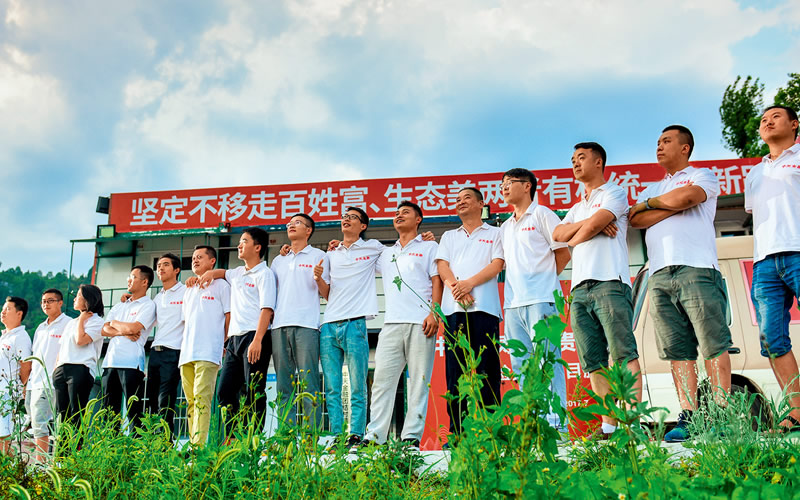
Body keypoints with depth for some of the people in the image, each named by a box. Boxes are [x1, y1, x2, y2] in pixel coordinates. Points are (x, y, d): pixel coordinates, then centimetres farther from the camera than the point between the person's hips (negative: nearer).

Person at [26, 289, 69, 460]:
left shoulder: (67, 323, -3)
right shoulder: (41, 327, 21)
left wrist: (54, 376, -17)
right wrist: (26, 381, 18)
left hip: (49, 383, -8)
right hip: (33, 382, 8)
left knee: (39, 423, -13)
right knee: (35, 423, 8)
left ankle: (40, 463, -8)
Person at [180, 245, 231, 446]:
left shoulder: (221, 285, 6)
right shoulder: (189, 290, 24)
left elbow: (230, 316, 2)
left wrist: (222, 341, -1)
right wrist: (185, 344, 15)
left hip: (208, 353, -7)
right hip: (186, 353, 7)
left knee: (201, 398, -16)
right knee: (191, 401, 4)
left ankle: (198, 445, -21)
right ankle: (192, 443, 6)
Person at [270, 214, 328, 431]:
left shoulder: (318, 256, 10)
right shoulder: (278, 260, 23)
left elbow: (327, 294, 5)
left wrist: (319, 278, -13)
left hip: (306, 325, -4)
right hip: (279, 325, 5)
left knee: (309, 382, -8)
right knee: (283, 384, 3)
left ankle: (312, 435, -7)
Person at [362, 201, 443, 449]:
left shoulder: (429, 247, 14)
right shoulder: (386, 254, 25)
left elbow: (437, 280, 4)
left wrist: (434, 313, -9)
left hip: (421, 323, -4)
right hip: (392, 323, 4)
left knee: (419, 382, -5)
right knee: (382, 379, -4)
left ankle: (412, 437, -3)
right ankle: (374, 436, -4)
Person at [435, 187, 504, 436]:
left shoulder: (494, 233, 16)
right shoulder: (448, 236, 27)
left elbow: (498, 263, 2)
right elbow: (442, 265, 12)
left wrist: (470, 282, -13)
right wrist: (454, 285, -10)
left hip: (484, 307, -3)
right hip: (454, 309, 3)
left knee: (487, 369, -7)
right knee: (455, 369, -2)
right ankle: (457, 432, 0)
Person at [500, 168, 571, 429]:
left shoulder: (541, 214, 3)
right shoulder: (505, 227, 23)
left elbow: (563, 253, 1)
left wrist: (544, 278, 2)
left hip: (540, 299, -7)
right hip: (513, 302, 7)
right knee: (521, 365, 5)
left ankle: (555, 423, -9)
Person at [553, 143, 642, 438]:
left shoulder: (614, 193, 10)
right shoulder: (576, 208, 31)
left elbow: (593, 225, -7)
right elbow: (557, 234, 12)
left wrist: (574, 238, 12)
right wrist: (589, 224, -2)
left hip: (609, 283, -7)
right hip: (579, 289, 7)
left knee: (623, 354, -13)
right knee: (595, 362, 0)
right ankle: (608, 425, 0)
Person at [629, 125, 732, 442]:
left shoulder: (703, 176, 15)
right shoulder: (652, 189, 29)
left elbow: (685, 197, -8)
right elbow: (636, 219, 9)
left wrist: (649, 203, 8)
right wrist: (674, 206, 0)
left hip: (697, 270, -5)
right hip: (659, 276, 5)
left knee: (713, 344, -9)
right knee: (677, 350, -1)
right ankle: (688, 417, -2)